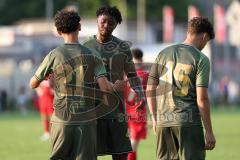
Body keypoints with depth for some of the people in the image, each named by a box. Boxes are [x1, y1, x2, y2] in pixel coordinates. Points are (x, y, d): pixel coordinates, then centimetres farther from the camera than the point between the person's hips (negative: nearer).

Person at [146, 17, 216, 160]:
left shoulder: (164, 53, 10)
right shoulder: (201, 59, -5)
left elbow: (150, 90, 11)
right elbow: (202, 98, -11)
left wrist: (154, 118, 21)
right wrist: (209, 131, -6)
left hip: (163, 121, 5)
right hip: (189, 121, -5)